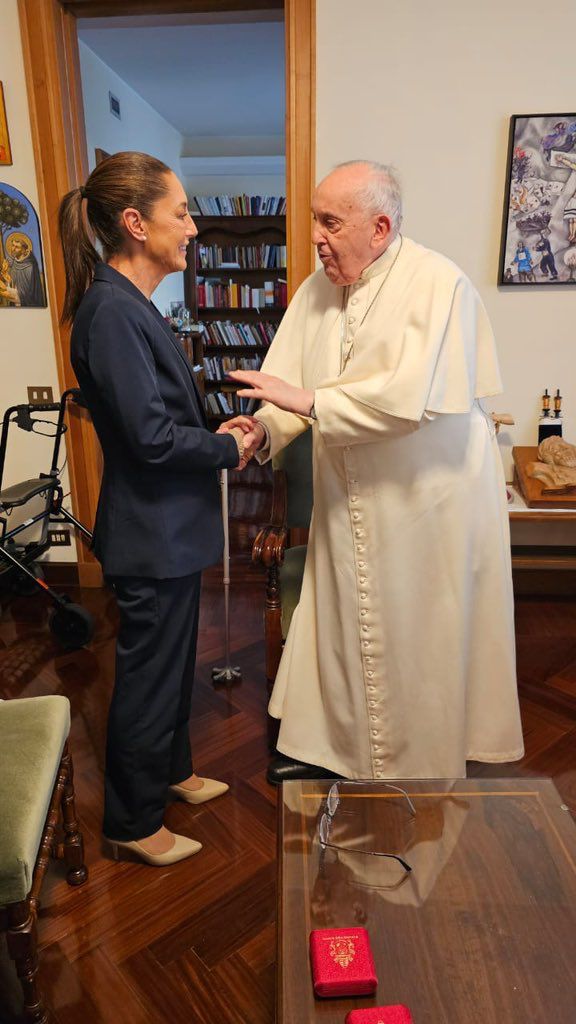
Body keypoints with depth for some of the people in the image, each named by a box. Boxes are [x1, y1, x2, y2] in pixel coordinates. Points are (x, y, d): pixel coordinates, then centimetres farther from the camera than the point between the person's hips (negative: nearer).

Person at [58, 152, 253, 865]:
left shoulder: (129, 303, 10)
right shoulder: (111, 310, -21)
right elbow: (151, 436, -24)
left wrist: (215, 433, 3)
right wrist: (229, 449, -10)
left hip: (168, 527, 10)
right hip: (151, 535, -10)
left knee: (172, 661, 24)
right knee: (149, 674, 7)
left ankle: (170, 770, 46)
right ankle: (131, 824, 30)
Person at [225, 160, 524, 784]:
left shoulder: (438, 285, -17)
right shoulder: (318, 289, 4)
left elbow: (411, 396, -28)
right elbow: (295, 389, 1)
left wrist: (309, 400, -26)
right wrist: (264, 430, -18)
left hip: (426, 497, -6)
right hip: (348, 499, 6)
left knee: (418, 634, 9)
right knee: (337, 618, 15)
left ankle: (419, 764, 33)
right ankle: (330, 743, 36)